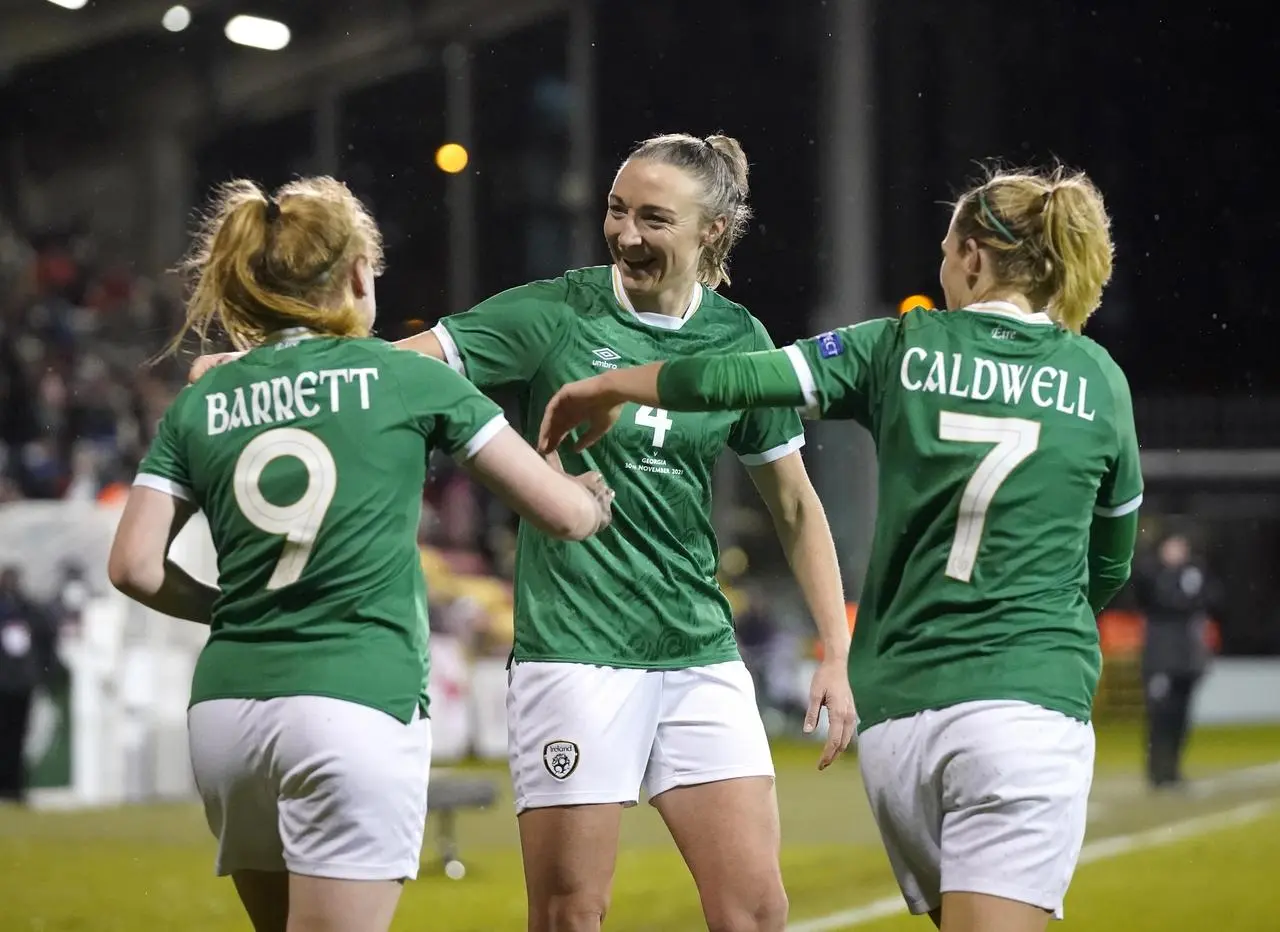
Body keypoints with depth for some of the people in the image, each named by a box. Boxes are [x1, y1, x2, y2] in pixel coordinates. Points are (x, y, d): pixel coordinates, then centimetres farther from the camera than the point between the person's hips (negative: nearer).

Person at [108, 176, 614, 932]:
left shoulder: (200, 405, 11)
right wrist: (597, 498, 29)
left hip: (226, 705, 5)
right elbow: (562, 513, 6)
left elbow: (135, 567, 4)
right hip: (356, 703, -5)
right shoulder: (406, 379, 3)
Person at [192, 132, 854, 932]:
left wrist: (839, 653, 7)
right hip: (574, 652, -3)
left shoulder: (738, 340, 6)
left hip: (700, 656, 3)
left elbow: (795, 505, 14)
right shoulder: (555, 313, -5)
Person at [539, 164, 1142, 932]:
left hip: (897, 708, 2)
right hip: (1031, 703, -2)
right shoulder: (1098, 380, 7)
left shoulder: (904, 350, 6)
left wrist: (604, 387, 20)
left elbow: (728, 379, 3)